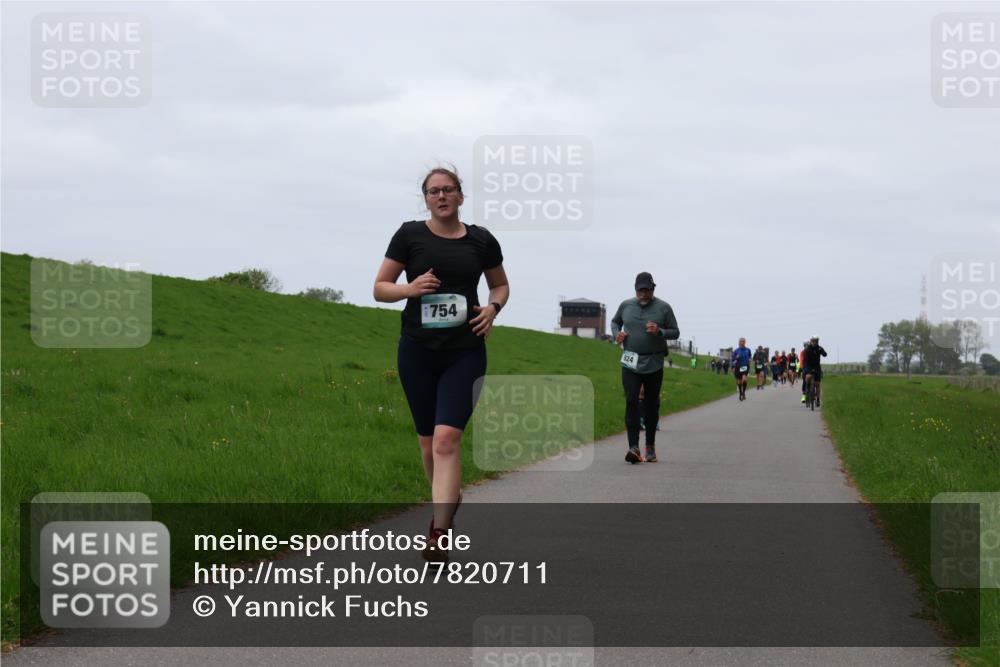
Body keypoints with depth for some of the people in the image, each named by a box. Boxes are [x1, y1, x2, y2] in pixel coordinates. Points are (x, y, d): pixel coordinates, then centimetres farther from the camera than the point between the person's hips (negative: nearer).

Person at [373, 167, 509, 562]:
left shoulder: (481, 241, 5)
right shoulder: (410, 235, 1)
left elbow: (500, 284, 21)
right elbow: (380, 288, 4)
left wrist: (493, 308, -1)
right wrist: (410, 288, -16)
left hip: (465, 353, -1)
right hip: (417, 351, 1)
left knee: (447, 439, -16)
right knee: (427, 441, 10)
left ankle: (438, 536, -19)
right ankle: (449, 497, 39)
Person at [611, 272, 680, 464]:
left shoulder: (663, 308, -2)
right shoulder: (626, 305, 5)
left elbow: (675, 333, 2)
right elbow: (615, 321, 22)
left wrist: (659, 332, -18)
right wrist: (617, 333, 1)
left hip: (654, 364, 0)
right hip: (630, 363, 0)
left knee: (651, 405, 9)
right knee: (631, 402, -14)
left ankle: (650, 446, 24)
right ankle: (634, 448, -21)